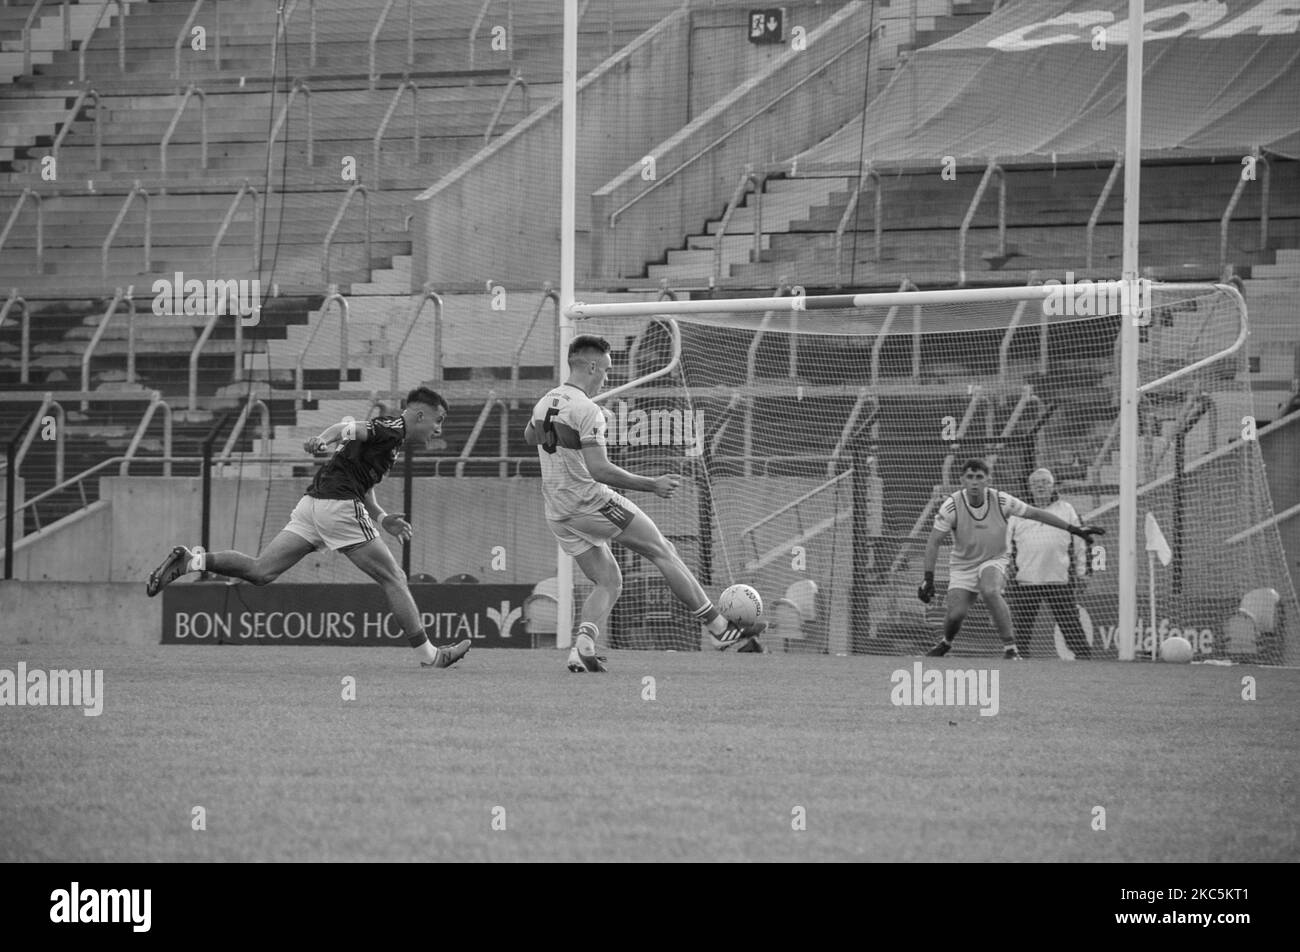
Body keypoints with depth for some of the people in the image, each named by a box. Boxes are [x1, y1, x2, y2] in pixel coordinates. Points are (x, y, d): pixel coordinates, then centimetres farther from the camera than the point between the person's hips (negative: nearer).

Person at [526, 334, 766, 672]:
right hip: (590, 502, -8)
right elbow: (598, 469, -25)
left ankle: (582, 646, -9)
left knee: (608, 583, 14)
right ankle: (721, 631, 5)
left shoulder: (544, 403, 8)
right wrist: (651, 485, -20)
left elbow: (529, 437, 29)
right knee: (663, 552, 3)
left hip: (557, 514, 8)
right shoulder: (587, 410, -18)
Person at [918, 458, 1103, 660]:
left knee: (990, 590, -34)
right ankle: (945, 643, 22)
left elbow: (1036, 514, -4)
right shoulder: (952, 505, -17)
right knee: (955, 613, -14)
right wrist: (928, 578, -19)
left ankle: (1010, 647, -27)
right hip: (962, 565, 1)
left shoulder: (1001, 501, -15)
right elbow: (934, 541, -12)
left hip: (993, 561, -1)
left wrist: (1074, 529, -3)